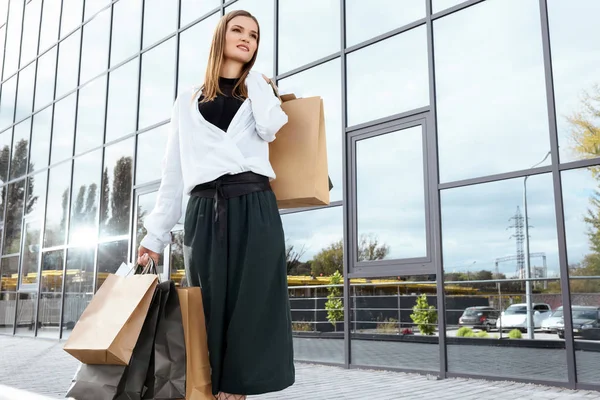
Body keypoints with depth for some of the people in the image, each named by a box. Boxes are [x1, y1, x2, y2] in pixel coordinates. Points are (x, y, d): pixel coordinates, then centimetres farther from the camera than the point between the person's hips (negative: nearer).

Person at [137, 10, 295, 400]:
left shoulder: (261, 89, 19)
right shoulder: (188, 101, 19)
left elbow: (270, 128, -7)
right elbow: (173, 171, 15)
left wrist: (254, 78, 8)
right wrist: (157, 232, 10)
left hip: (254, 208, 0)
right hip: (205, 211, 1)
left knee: (249, 308, -5)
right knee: (210, 310, 0)